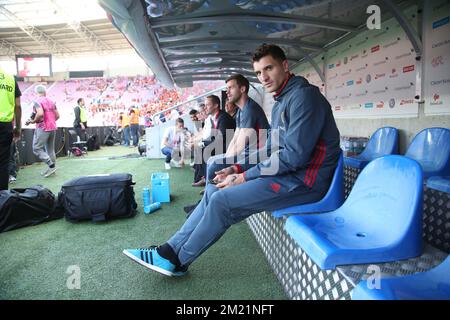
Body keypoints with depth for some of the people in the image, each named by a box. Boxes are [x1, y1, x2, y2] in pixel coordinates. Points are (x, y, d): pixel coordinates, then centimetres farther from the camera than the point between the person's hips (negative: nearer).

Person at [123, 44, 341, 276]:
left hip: (303, 182, -9)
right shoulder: (281, 103, 17)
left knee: (222, 200, -16)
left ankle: (177, 260, 2)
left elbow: (294, 155, -23)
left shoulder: (303, 96, -15)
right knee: (214, 190, 4)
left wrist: (244, 177, -16)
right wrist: (238, 169, 3)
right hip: (288, 173, 10)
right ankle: (172, 248, 6)